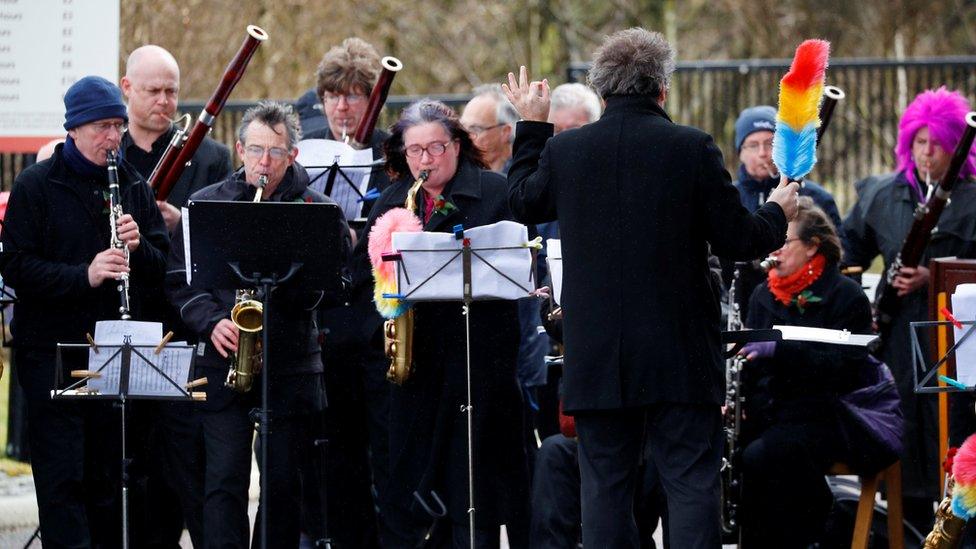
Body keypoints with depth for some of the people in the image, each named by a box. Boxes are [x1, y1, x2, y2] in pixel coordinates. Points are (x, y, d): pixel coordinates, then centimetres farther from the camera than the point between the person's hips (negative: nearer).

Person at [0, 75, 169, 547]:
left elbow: (161, 267, 10)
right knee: (62, 477, -6)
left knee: (109, 474, 9)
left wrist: (139, 246, -12)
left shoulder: (133, 186, 11)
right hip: (53, 347, -4)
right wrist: (84, 275, -22)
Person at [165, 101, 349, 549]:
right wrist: (211, 322, -11)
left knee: (283, 485, 5)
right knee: (224, 479, -6)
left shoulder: (315, 210, 3)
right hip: (221, 360, 0)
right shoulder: (205, 204, 7)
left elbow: (315, 292, -4)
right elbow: (179, 277, 5)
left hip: (291, 366, 0)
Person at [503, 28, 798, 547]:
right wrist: (776, 213, 16)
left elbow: (522, 202, 19)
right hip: (680, 354, -2)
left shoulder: (562, 150, -2)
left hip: (597, 359, 2)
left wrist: (531, 127, 31)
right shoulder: (693, 148, -9)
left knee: (604, 488, 8)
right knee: (691, 484, 1)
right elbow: (737, 240, -5)